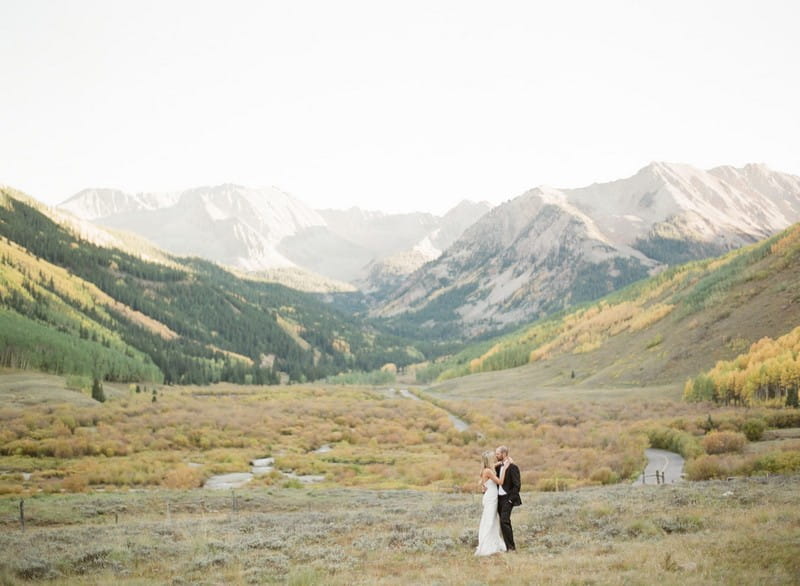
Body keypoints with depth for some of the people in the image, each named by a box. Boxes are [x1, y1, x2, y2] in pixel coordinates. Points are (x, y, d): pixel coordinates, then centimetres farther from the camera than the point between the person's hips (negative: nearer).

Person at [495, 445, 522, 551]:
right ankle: (508, 546, 17)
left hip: (507, 498, -8)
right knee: (505, 522, 11)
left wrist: (511, 499, -16)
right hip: (499, 498, 8)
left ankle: (511, 546, -8)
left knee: (504, 521, -15)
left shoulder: (512, 467, -12)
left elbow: (517, 485, -15)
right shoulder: (499, 466, 10)